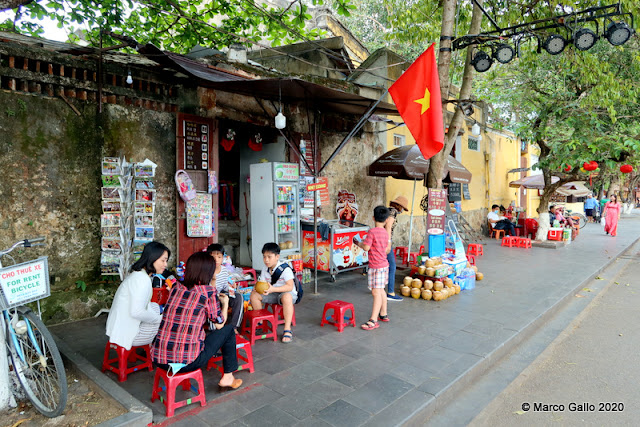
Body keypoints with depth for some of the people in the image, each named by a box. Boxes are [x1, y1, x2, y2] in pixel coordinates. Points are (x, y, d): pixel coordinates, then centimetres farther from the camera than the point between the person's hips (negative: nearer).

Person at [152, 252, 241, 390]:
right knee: (228, 330, 15)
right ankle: (227, 378, 20)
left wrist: (213, 282, 24)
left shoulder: (176, 287, 7)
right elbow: (219, 325, 2)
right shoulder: (208, 291, -9)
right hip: (187, 361, -7)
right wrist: (225, 304, 20)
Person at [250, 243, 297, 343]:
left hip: (286, 293, -7)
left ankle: (287, 329, -35)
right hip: (272, 294, 7)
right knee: (254, 294, -9)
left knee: (286, 296, -41)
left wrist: (273, 289, -37)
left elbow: (290, 286, -27)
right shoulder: (264, 271, 3)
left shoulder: (285, 269, -18)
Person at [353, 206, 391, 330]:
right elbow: (388, 249, 13)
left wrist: (358, 243, 2)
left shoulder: (372, 232, -16)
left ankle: (373, 320, -9)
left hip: (376, 266, -8)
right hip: (384, 264, 9)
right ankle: (383, 314, 31)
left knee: (376, 292, -9)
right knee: (381, 290, 19)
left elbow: (366, 247, -16)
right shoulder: (385, 233, 7)